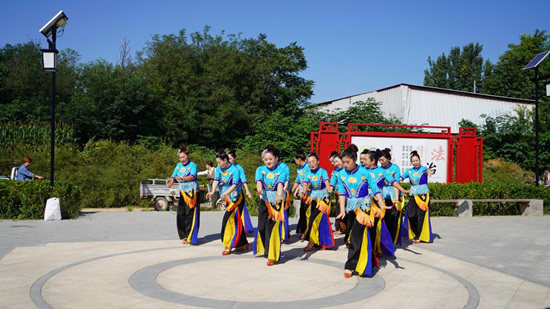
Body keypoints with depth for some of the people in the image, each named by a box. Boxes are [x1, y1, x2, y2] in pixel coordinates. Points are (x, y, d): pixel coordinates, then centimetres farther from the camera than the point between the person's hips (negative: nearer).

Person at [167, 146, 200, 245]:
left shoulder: (193, 165, -9)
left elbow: (192, 176, -25)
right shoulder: (179, 165, 11)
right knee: (180, 214, 6)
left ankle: (190, 238, -5)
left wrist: (182, 178, -43)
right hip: (183, 192, 7)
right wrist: (171, 181, -19)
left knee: (191, 215, -9)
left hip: (192, 192, -7)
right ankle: (184, 235, 20)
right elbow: (174, 176, 5)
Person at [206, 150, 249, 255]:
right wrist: (212, 191, -28)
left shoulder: (235, 170, -17)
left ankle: (228, 246, -4)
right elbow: (216, 180, -9)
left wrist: (226, 193, -41)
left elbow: (234, 185, -25)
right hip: (227, 199, 6)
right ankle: (243, 243, 20)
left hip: (236, 198, -6)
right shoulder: (218, 169, 3)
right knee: (236, 220, 10)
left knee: (230, 220, -10)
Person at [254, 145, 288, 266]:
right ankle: (265, 250, 29)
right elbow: (259, 181, -17)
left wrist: (279, 194, -43)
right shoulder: (260, 169, 3)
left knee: (272, 228, -10)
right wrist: (259, 190, -40)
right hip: (264, 201, 4)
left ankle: (272, 256, 0)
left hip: (276, 201, -3)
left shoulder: (281, 170, -5)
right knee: (261, 227, 4)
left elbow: (280, 183, -23)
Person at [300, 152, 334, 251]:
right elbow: (305, 183, -13)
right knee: (313, 218, 8)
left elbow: (326, 180, -32)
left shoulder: (322, 171, -13)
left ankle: (311, 241, -8)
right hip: (313, 197, 5)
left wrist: (328, 187, -54)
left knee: (316, 218, -13)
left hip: (323, 196, -5)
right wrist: (303, 192, -35)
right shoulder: (308, 173, 0)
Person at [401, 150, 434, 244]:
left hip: (423, 195, -3)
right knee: (411, 215, -5)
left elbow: (428, 170, -24)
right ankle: (416, 234, 15)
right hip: (413, 195, 3)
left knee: (421, 216, -5)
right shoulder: (409, 171, 10)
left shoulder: (423, 169, -1)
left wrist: (429, 172, -48)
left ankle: (419, 236, 8)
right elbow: (400, 178, 4)